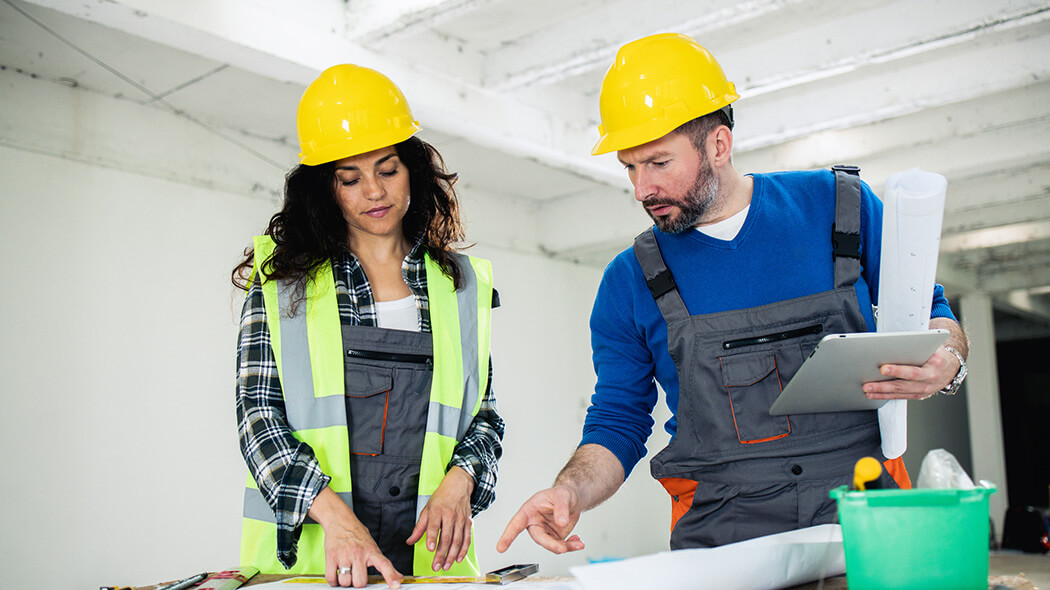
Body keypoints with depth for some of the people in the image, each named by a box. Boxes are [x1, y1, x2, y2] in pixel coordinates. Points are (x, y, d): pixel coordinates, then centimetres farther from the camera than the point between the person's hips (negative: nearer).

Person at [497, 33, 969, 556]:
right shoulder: (629, 282, 7)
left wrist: (945, 361, -6)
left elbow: (933, 316, 17)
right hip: (721, 536, 0)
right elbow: (618, 424, 11)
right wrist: (571, 492, -9)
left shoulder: (840, 206, 7)